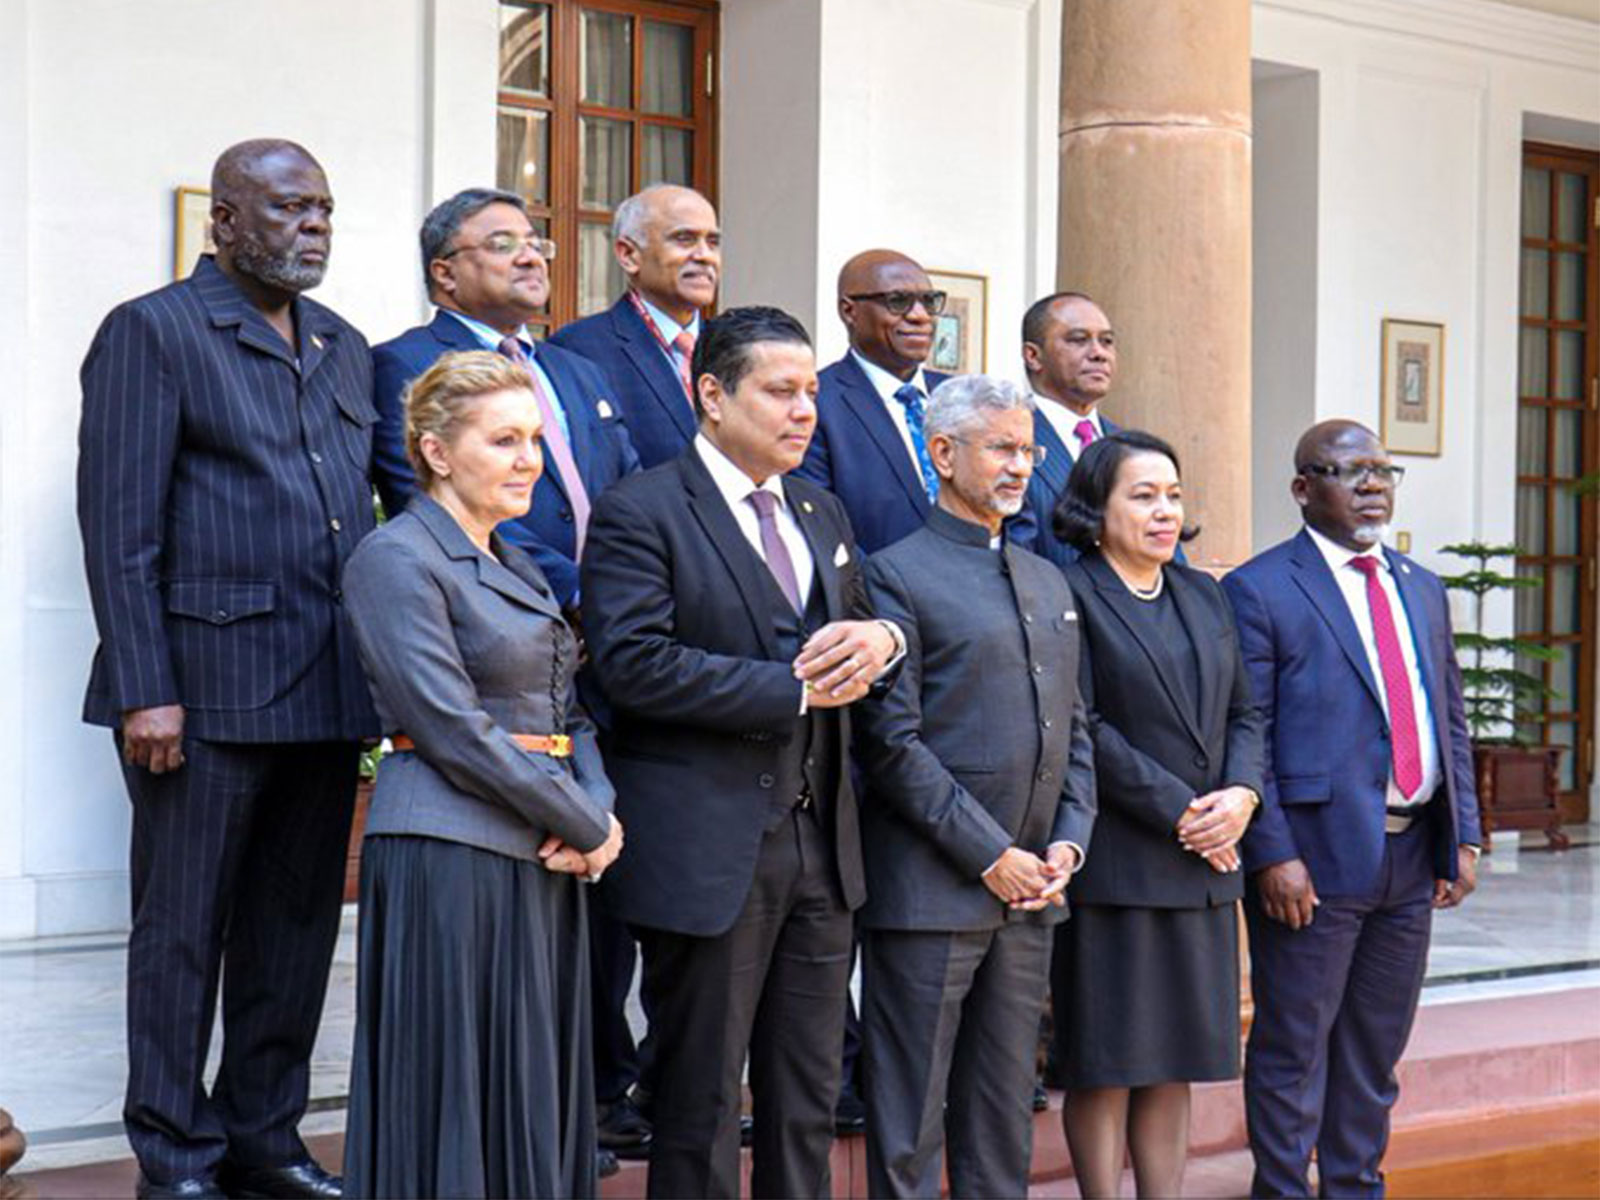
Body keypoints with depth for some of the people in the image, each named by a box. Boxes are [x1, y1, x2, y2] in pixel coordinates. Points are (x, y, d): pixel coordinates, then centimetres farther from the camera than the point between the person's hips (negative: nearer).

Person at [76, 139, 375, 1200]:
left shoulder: (347, 349, 17)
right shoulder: (153, 333, -3)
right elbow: (120, 527, -9)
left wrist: (385, 674, 11)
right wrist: (145, 693, -15)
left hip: (329, 691, 6)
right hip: (209, 685, -6)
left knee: (297, 923, 11)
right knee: (183, 928, 2)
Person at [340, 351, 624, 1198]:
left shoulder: (519, 569, 17)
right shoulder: (396, 558, -9)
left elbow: (567, 710, 17)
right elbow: (454, 730, -16)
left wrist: (600, 810, -3)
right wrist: (584, 824, -11)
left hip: (545, 858, 8)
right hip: (452, 853, -8)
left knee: (535, 1099, 10)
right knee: (456, 1094, -2)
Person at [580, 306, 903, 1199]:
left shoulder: (822, 514, 16)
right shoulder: (641, 512, -8)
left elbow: (865, 625, 22)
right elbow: (635, 664, -19)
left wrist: (879, 640, -4)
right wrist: (795, 687, -17)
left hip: (821, 845, 7)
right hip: (709, 851, -7)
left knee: (810, 1105, 13)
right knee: (702, 1105, 3)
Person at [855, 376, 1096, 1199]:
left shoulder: (1048, 583, 17)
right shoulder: (897, 575, -7)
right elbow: (893, 742, -13)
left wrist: (1068, 842, 3)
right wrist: (991, 855, -14)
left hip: (1031, 888, 7)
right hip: (930, 888, -7)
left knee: (1004, 1118, 13)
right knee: (908, 1123, 0)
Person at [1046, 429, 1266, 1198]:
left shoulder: (1203, 596, 16)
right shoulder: (1071, 595, -6)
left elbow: (1244, 711, 15)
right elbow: (1082, 730, -13)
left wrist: (1242, 794, -4)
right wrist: (1178, 810, -14)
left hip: (1203, 868, 6)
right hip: (1114, 866, -6)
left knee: (1174, 1065, 9)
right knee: (1105, 1066, 0)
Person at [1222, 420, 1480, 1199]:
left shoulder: (1422, 590, 15)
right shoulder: (1260, 590, -6)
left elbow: (1451, 719, 17)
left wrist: (1464, 836, 9)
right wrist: (1273, 855, -16)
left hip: (1413, 857, 7)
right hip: (1317, 858, -6)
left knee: (1377, 1049, 15)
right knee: (1293, 1048, 2)